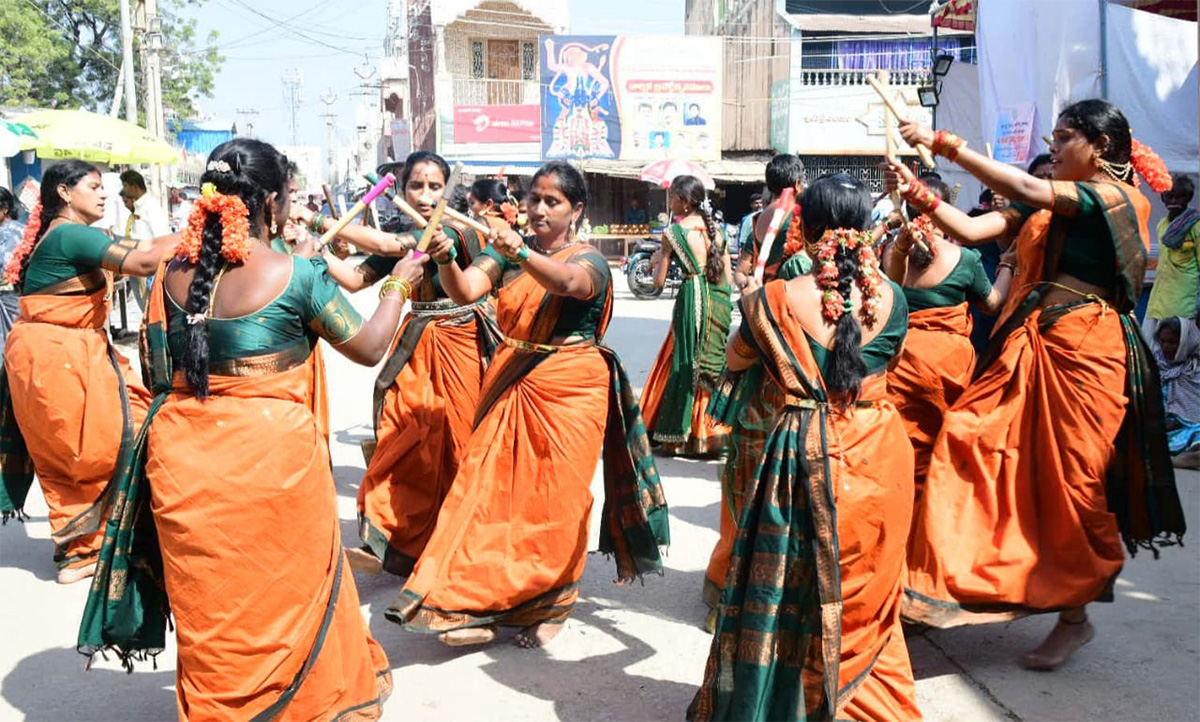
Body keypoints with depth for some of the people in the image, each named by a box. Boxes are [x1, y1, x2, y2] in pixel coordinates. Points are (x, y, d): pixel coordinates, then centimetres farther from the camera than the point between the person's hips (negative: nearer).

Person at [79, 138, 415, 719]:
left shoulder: (174, 273, 2)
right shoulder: (293, 273, -11)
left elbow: (156, 372, 9)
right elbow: (369, 347, -4)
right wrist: (399, 285, 11)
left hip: (181, 454, 4)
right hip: (270, 452, -4)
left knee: (207, 596, 18)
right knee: (289, 584, 16)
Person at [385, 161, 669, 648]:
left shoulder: (588, 259, -4)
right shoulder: (506, 252, 8)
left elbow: (568, 282, -28)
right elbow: (466, 291, -9)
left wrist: (522, 253, -46)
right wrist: (446, 259, -29)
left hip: (566, 392, -4)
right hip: (509, 387, 4)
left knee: (554, 498, 2)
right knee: (493, 488, 3)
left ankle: (549, 604, 19)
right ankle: (482, 598, 15)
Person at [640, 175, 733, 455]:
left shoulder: (674, 232, -8)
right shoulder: (715, 228, 7)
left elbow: (659, 281, -7)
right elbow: (727, 276, 8)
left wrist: (657, 261, 11)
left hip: (692, 299, -5)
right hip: (719, 303, 5)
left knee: (687, 364, 5)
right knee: (714, 362, 13)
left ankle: (687, 435, 10)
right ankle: (713, 432, 18)